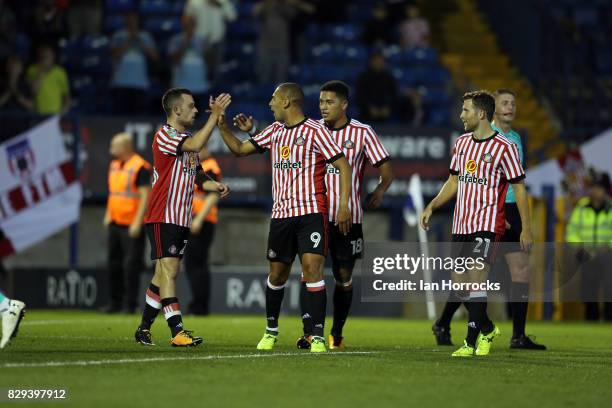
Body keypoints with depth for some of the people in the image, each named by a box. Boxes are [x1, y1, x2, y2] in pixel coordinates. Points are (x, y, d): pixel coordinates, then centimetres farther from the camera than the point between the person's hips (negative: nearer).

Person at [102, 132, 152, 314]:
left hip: (131, 225, -9)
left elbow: (145, 196, -16)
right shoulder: (114, 165, 14)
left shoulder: (140, 167, -12)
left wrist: (137, 222, -20)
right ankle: (115, 302, 18)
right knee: (113, 263, 11)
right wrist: (108, 215, 18)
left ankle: (130, 304, -4)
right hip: (115, 223, 9)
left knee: (131, 264, -8)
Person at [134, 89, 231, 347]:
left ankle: (144, 329, 19)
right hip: (162, 217, -9)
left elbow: (192, 178, 26)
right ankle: (177, 333, -19)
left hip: (181, 219, 9)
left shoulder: (188, 139, 18)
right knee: (169, 272, -13)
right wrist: (215, 115, -24)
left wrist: (213, 187, 7)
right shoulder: (164, 136, -11)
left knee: (163, 275, 11)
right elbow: (196, 145, -28)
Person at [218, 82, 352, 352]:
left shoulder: (315, 131, -6)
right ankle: (271, 331, 29)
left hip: (311, 212, -6)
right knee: (277, 274, 11)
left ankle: (318, 337, -15)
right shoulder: (275, 131, 13)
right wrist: (222, 126, 9)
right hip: (281, 214, 6)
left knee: (312, 268, -17)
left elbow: (343, 166, -7)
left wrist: (343, 205, -14)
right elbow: (240, 149, 21)